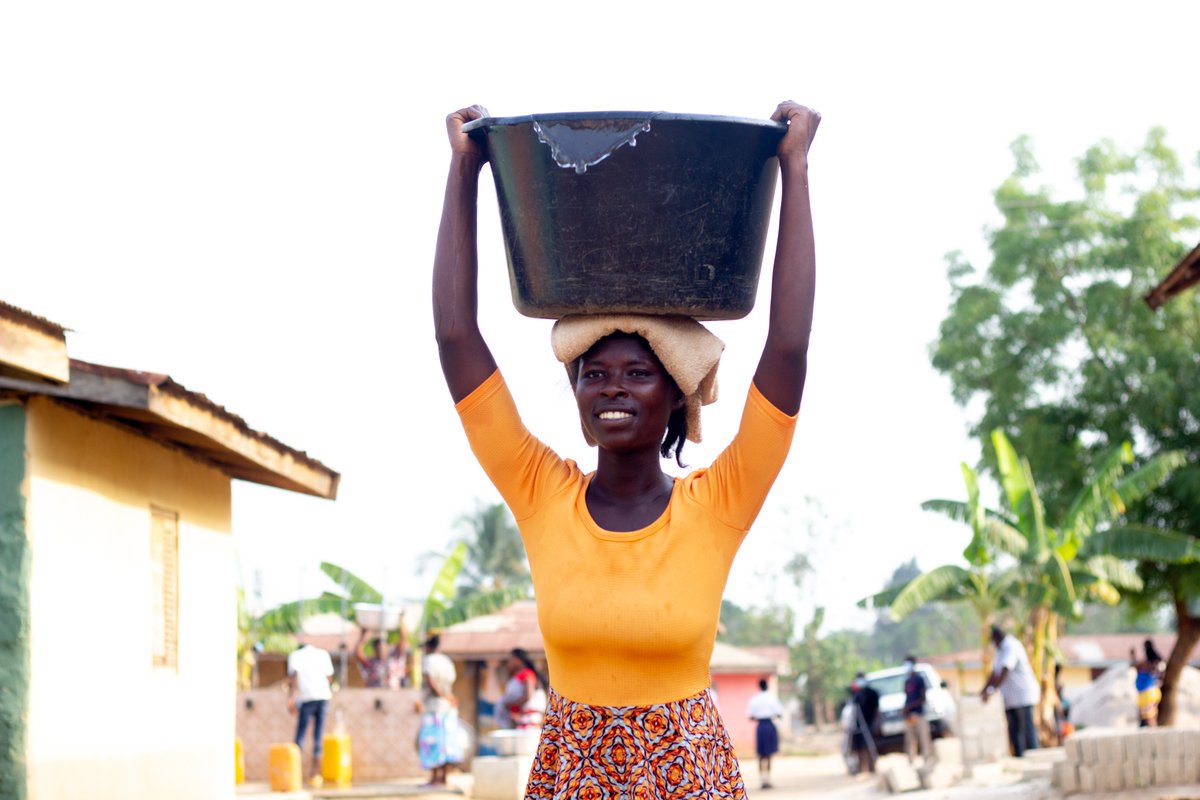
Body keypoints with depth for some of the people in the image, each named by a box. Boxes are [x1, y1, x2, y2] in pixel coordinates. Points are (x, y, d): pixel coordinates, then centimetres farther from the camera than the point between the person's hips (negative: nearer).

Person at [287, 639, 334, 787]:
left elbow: (293, 676, -5)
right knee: (318, 736, 7)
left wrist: (290, 698, -10)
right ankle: (316, 774, 4)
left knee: (300, 736, 2)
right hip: (323, 696, 3)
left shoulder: (295, 655, 9)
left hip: (306, 698, -3)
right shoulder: (323, 654, 19)